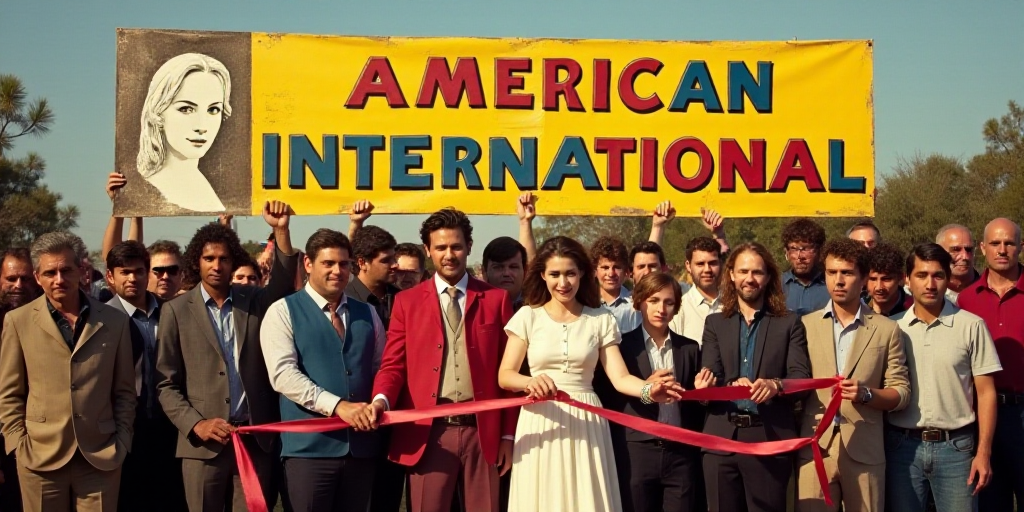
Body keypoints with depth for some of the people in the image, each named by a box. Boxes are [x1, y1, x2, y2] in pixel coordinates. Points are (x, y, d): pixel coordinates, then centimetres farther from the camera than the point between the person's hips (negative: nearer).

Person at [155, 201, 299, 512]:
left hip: (256, 439, 1)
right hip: (203, 443, -1)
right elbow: (167, 384, 3)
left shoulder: (255, 302, 10)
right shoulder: (176, 311, 4)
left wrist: (281, 230, -14)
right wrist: (196, 424, -10)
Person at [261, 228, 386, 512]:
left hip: (361, 445, 4)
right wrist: (337, 406, -22)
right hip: (310, 446, -4)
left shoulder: (367, 314, 14)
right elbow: (283, 373, -13)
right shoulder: (283, 311, -1)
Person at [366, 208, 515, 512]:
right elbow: (393, 364, 4)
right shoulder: (407, 301, 8)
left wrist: (508, 434, 4)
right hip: (428, 432, 0)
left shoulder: (496, 299, 7)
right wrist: (381, 399, -17)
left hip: (482, 432, 0)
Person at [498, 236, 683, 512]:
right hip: (541, 423, -1)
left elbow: (620, 377, -3)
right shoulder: (528, 316, 2)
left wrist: (650, 390, -24)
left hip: (585, 423, 1)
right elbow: (504, 376, -3)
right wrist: (530, 382, -26)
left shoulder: (601, 320, 5)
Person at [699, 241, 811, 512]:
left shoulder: (789, 324, 8)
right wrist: (732, 386, -21)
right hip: (721, 440, 2)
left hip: (770, 439, -2)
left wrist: (775, 385, -24)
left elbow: (802, 378, -2)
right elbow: (710, 379, 2)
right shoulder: (715, 323, 13)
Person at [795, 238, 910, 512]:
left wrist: (866, 394, -13)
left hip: (864, 450, -1)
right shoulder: (805, 325, 11)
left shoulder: (887, 330, 6)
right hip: (814, 447, 1)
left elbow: (901, 392, 3)